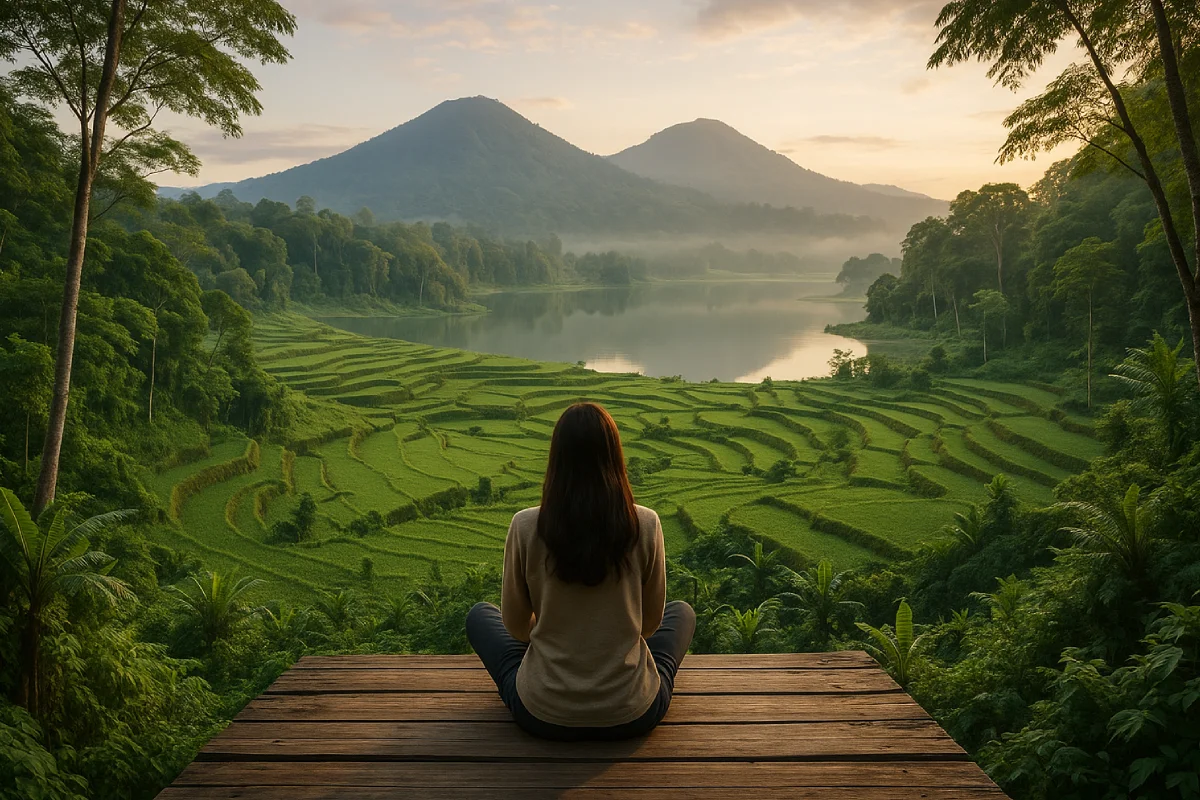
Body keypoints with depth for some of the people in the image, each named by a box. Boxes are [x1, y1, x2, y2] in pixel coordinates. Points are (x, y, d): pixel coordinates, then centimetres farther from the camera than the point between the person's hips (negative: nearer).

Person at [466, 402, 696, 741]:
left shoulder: (526, 526, -15)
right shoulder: (646, 525, -14)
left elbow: (516, 626, -1)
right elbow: (651, 621, 0)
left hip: (543, 715, 0)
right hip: (632, 716, 1)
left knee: (479, 616, 27)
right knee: (682, 612, 29)